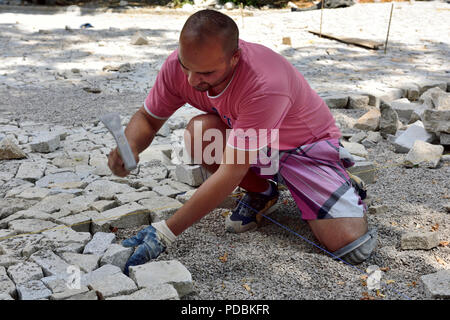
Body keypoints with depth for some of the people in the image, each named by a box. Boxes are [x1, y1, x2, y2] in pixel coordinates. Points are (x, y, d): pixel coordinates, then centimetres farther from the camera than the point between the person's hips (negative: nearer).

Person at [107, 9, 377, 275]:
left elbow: (230, 175, -39)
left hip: (305, 145, -5)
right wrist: (129, 148, -31)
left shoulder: (265, 85, -39)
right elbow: (148, 118, -6)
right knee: (200, 130, -30)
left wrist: (165, 233, -38)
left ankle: (345, 186, 14)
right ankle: (262, 193, 0)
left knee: (354, 248, -22)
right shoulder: (180, 65, -21)